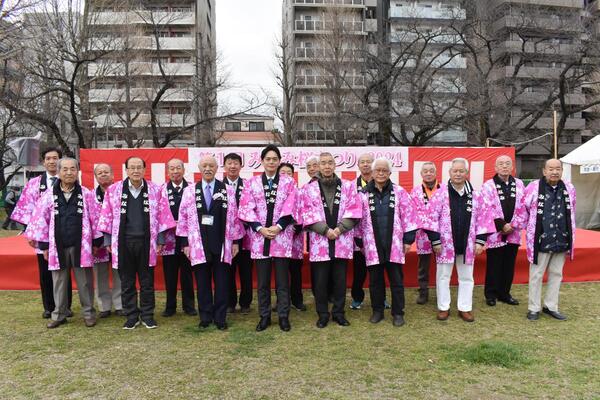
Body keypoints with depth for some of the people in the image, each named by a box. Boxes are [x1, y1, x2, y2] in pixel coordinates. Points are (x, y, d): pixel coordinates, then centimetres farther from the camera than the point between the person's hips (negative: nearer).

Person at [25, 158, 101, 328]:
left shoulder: (86, 194, -1)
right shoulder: (49, 195, 2)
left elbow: (95, 219, 2)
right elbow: (40, 219, 5)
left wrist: (96, 242, 2)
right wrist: (44, 245, 4)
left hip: (81, 246, -1)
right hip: (57, 246, 1)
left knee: (85, 282, 6)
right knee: (59, 282, 12)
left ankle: (88, 313, 19)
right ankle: (59, 314, 26)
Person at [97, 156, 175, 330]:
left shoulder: (155, 190, 1)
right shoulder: (114, 190, 2)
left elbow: (162, 216, 2)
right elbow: (107, 216, 5)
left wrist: (160, 240, 0)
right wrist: (108, 241, 2)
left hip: (146, 242, 0)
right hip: (123, 242, 1)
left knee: (147, 281, 8)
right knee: (127, 282, 9)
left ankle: (147, 315, 21)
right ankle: (131, 316, 22)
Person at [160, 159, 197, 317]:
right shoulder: (162, 189, 4)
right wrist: (171, 224, -7)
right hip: (169, 238, 1)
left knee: (187, 273, 8)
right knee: (170, 273, 8)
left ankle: (189, 305, 20)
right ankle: (170, 306, 21)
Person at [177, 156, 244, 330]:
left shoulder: (228, 190, 3)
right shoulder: (189, 191, 5)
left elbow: (234, 216, 4)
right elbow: (183, 218, 6)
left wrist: (235, 241, 2)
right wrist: (185, 243, 2)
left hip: (221, 244, 0)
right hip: (199, 244, 1)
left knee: (222, 282, 4)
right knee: (203, 283, 8)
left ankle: (220, 318, 17)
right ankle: (205, 317, 22)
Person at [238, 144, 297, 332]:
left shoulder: (289, 182, 5)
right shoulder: (251, 183, 6)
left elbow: (290, 209, -3)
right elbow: (246, 209, -1)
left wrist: (277, 227, -13)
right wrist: (260, 228, -12)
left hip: (282, 236, -1)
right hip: (259, 236, 1)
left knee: (282, 280, 4)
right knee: (262, 281, 8)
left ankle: (283, 316, 16)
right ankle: (264, 316, 21)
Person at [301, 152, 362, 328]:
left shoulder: (348, 186, 7)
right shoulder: (309, 188, 4)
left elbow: (354, 211, 0)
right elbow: (308, 214, -3)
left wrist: (339, 229, -11)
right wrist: (326, 230, -13)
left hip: (342, 240, 1)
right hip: (319, 241, -1)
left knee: (340, 279, 8)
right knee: (320, 280, 4)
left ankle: (339, 313, 22)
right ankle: (323, 315, 18)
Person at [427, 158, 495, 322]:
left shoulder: (476, 195, 2)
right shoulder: (440, 194, -7)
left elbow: (482, 219, 4)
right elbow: (432, 218, -8)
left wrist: (480, 241, -1)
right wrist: (435, 240, -11)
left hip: (467, 244, 2)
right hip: (445, 243, -2)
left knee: (466, 277, 12)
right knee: (443, 276, 8)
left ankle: (465, 308, 26)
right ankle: (443, 307, 22)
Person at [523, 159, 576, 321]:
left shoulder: (569, 188, 3)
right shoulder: (534, 187, -10)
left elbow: (571, 215, 13)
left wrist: (570, 239, 15)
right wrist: (530, 227, 8)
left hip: (561, 240, 4)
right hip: (540, 240, -4)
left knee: (556, 274, 14)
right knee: (536, 275, 5)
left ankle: (551, 306, 27)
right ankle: (534, 308, 17)